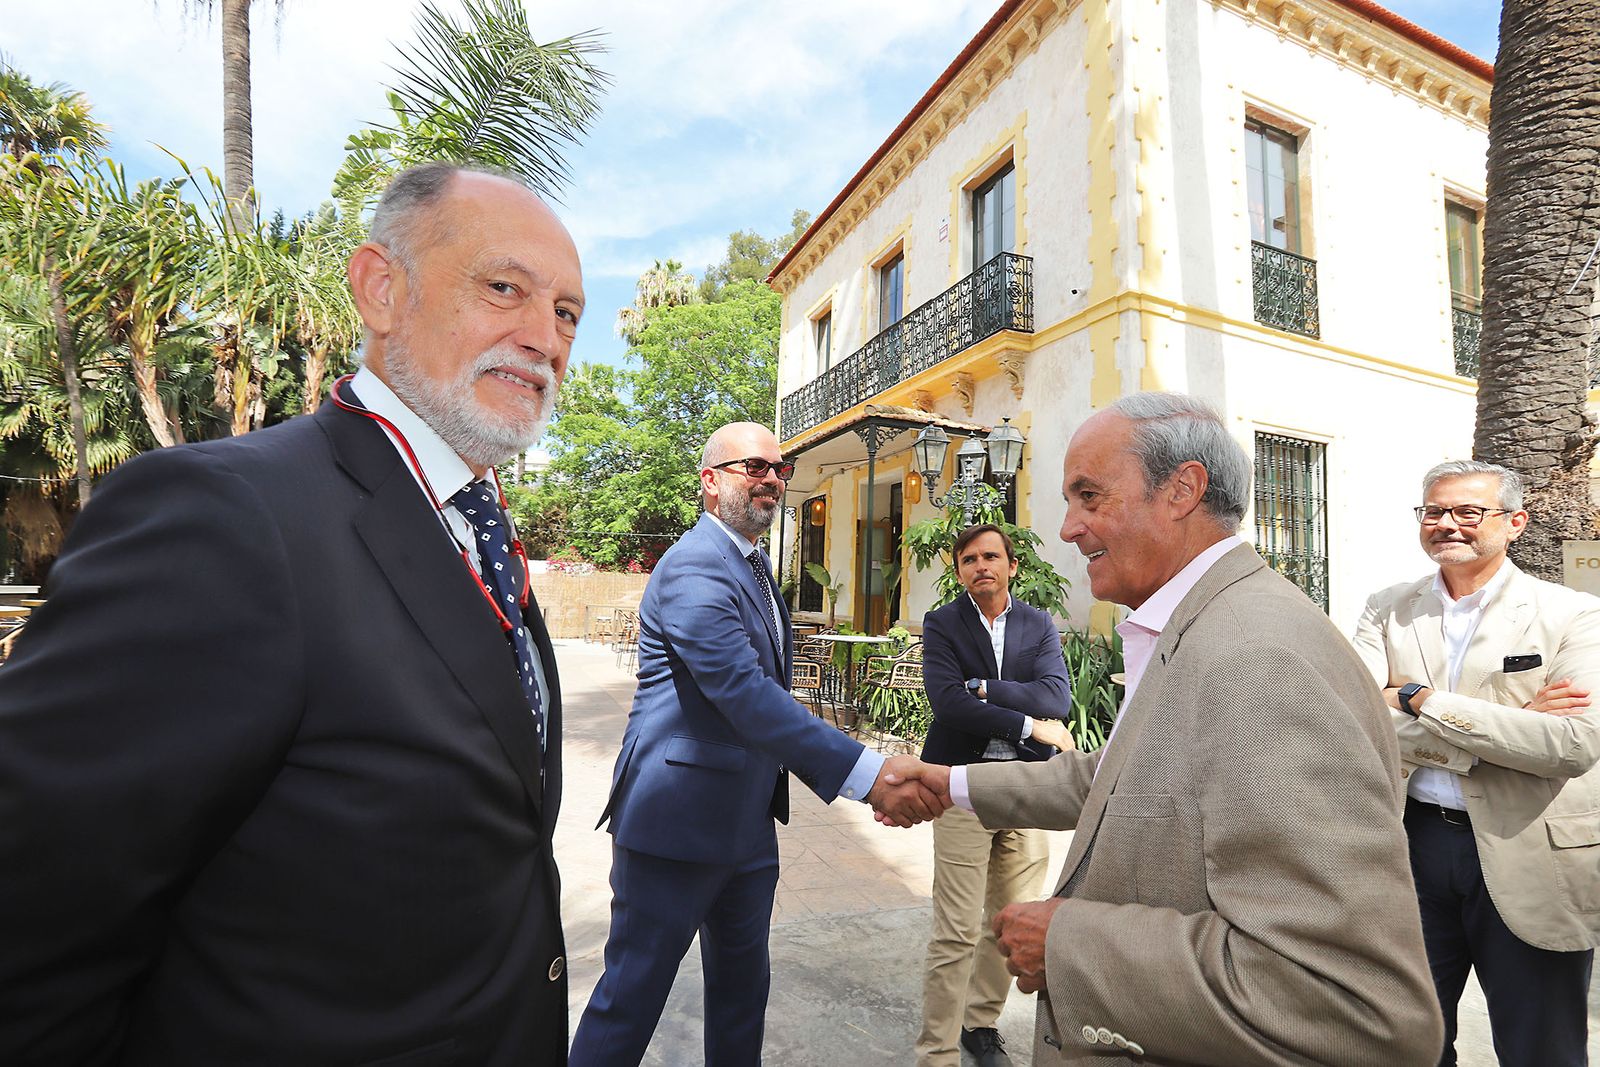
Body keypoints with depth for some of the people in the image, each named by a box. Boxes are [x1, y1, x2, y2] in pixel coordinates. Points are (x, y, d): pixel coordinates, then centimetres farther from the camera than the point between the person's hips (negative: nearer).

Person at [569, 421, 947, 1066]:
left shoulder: (754, 566, 12)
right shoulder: (693, 567, -20)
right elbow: (743, 693, -31)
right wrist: (866, 774, -34)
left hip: (748, 821, 9)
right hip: (677, 821, -9)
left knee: (743, 985, 23)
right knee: (633, 994, 8)